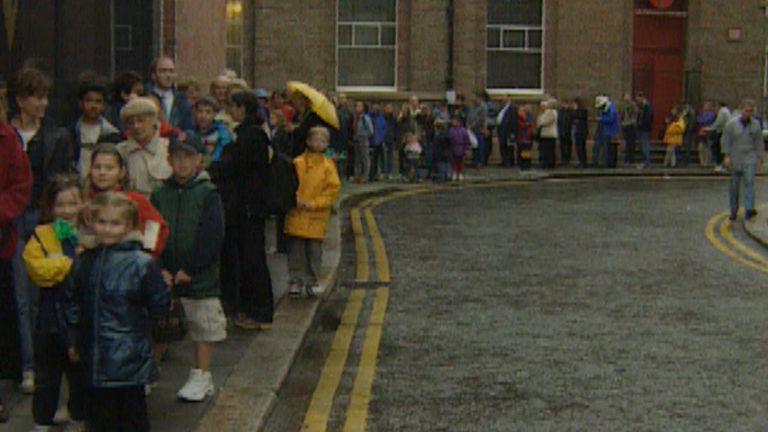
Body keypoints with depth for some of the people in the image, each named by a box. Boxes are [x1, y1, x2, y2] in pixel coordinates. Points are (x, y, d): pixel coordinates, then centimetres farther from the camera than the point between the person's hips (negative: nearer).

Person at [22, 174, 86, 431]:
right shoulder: (41, 235, -5)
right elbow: (38, 269, -20)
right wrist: (74, 263, -19)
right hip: (51, 318, 0)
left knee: (81, 372, 15)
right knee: (47, 373, 14)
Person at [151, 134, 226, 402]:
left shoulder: (208, 194, -5)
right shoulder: (160, 194, 7)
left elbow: (212, 237, -10)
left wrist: (190, 269, -12)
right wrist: (161, 269, -6)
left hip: (200, 276, -4)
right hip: (167, 277, 4)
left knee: (203, 328, 3)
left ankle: (201, 377, 12)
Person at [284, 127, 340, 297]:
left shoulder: (328, 166, -1)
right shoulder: (297, 163, 1)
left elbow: (332, 190, -2)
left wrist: (313, 204, -11)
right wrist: (295, 200, -12)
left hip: (316, 216, 0)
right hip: (296, 215, 0)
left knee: (314, 250, 5)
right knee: (295, 250, 5)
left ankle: (311, 282, 16)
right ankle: (296, 281, 16)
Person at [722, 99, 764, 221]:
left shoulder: (756, 124, 3)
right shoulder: (732, 124, -3)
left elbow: (759, 143, 7)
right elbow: (726, 140, -2)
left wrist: (759, 159, 5)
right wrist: (726, 156, -10)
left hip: (750, 159, 0)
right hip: (735, 159, 0)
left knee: (749, 182, -16)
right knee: (734, 186, 6)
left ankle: (749, 211, -24)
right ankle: (733, 212, 18)